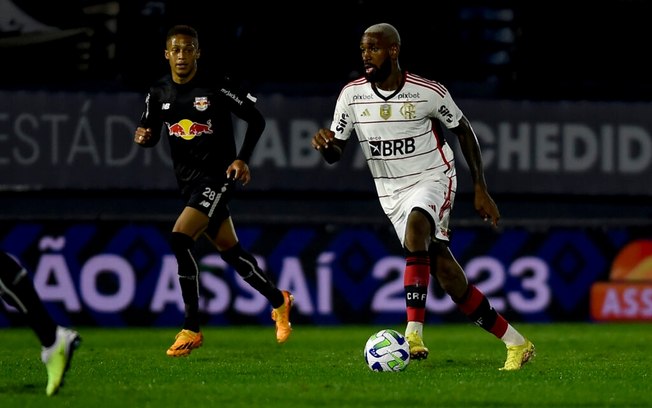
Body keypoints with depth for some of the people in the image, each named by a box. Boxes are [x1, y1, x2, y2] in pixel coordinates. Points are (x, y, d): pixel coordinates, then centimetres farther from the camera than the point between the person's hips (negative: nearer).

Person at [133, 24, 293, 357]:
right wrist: (143, 137, -9)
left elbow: (256, 119, -4)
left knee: (180, 239, -21)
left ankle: (191, 329, -15)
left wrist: (242, 159, -13)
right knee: (229, 251, 12)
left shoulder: (218, 87, -11)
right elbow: (151, 134, 15)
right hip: (188, 180, 6)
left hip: (217, 177, -6)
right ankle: (278, 300, 34)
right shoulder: (159, 93, 5)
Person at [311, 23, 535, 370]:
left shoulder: (429, 93, -12)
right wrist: (324, 144, -23)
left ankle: (414, 335, -43)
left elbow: (463, 130, 2)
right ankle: (515, 343, 11)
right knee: (446, 274, -3)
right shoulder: (352, 95, -4)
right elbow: (335, 153, 2)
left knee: (415, 227, -37)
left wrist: (480, 189, 2)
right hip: (392, 192, 4)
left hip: (432, 179, -3)